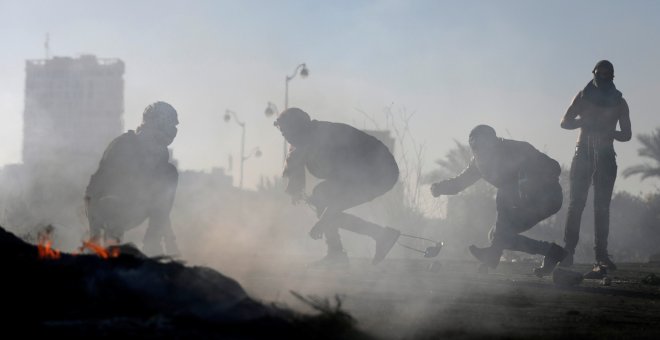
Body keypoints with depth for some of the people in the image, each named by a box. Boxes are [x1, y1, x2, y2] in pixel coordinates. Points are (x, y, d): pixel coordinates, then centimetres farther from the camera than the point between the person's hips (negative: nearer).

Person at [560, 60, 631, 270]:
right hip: (583, 154, -1)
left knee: (602, 206, -5)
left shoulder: (619, 102, 10)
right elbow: (565, 122, 4)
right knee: (576, 203, -9)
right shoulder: (583, 96, 8)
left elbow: (627, 135, 10)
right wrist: (585, 121, -11)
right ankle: (568, 252, -13)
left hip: (606, 157, 1)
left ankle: (601, 255, -6)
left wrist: (610, 132, -8)